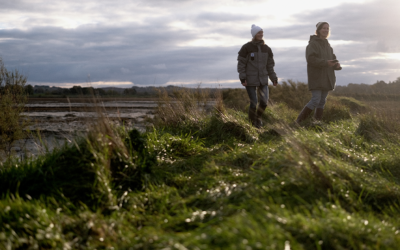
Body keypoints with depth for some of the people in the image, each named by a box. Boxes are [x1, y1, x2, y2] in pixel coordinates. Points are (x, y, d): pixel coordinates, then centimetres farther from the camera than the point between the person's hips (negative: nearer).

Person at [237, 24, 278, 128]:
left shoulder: (266, 48, 7)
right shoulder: (246, 47, -7)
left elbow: (270, 65, 13)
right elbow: (241, 63, -6)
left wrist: (274, 78, 8)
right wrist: (242, 78, -13)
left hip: (263, 80, 4)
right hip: (250, 80, -4)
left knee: (264, 102, 1)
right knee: (254, 103, -6)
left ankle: (258, 117, 30)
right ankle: (253, 122, 16)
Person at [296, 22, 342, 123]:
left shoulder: (327, 45, 17)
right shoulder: (313, 43, -8)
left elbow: (333, 58, 20)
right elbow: (310, 58, -19)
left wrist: (336, 64, -4)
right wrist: (326, 62, -26)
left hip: (326, 78, 8)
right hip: (316, 77, -8)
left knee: (322, 101, 8)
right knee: (316, 100, -15)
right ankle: (299, 121, -8)